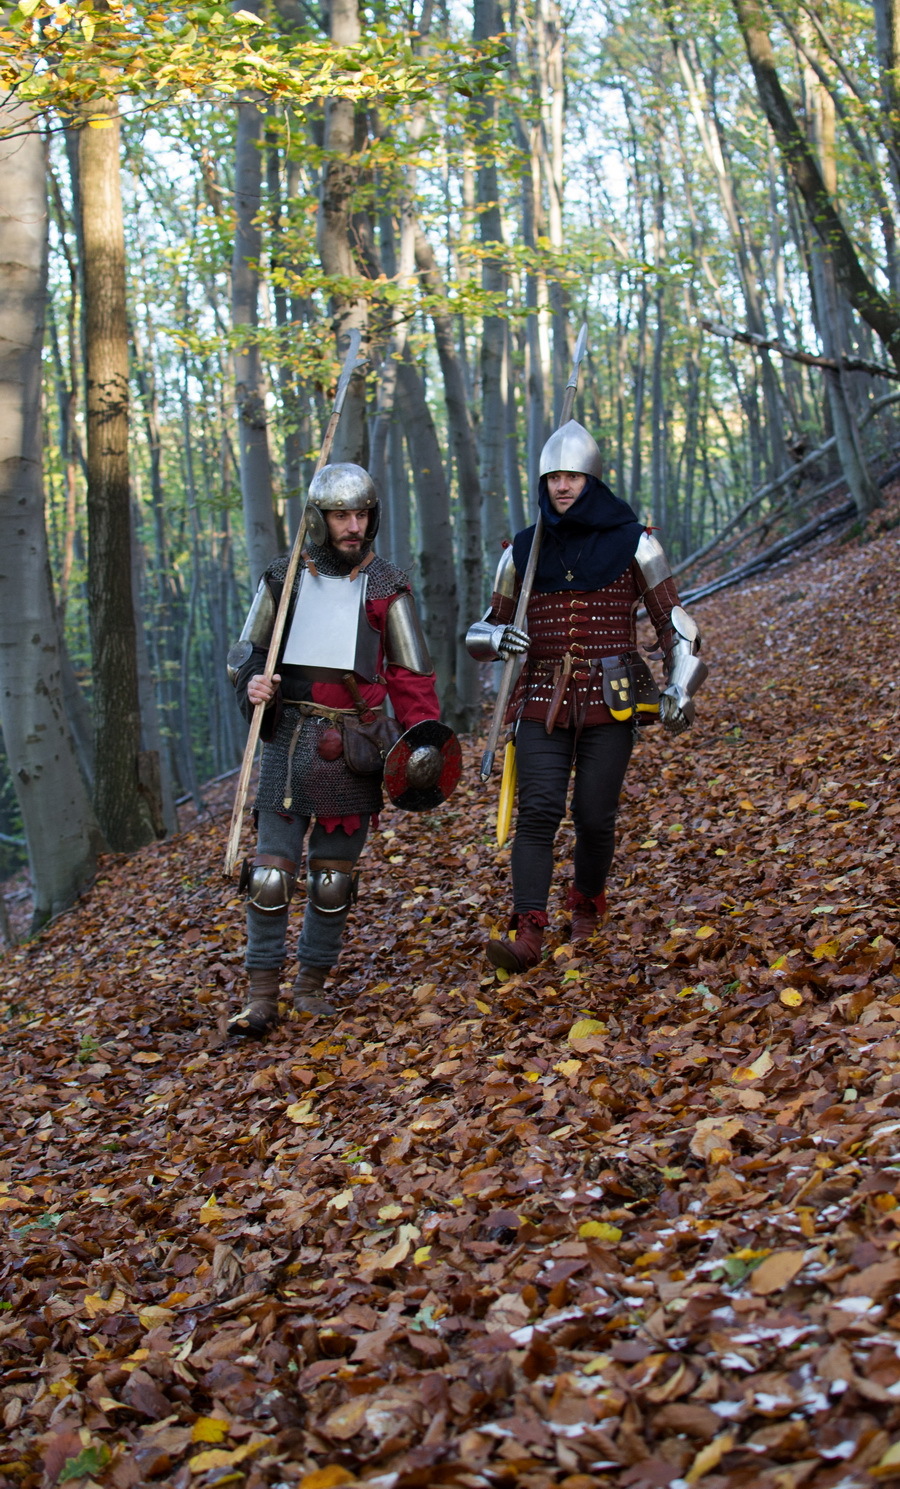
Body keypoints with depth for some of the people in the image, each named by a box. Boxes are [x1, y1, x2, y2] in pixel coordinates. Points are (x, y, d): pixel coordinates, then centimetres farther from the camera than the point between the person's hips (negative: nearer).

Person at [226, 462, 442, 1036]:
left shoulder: (386, 586, 1)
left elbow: (411, 675, 2)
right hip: (290, 741, 0)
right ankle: (263, 998, 3)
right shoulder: (284, 578, 5)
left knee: (333, 880, 7)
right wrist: (252, 683, -10)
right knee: (271, 873, -4)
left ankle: (313, 985, 22)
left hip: (354, 747, 0)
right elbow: (247, 651, 13)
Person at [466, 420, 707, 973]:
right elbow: (482, 631, 15)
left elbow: (675, 624, 4)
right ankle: (528, 932, -17)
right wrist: (497, 638, -10)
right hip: (543, 702, 2)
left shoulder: (633, 544, 2)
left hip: (611, 702, -1)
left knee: (595, 817, 0)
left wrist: (680, 689, -9)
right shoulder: (523, 552, 9)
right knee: (538, 810, -13)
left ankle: (588, 903, 28)